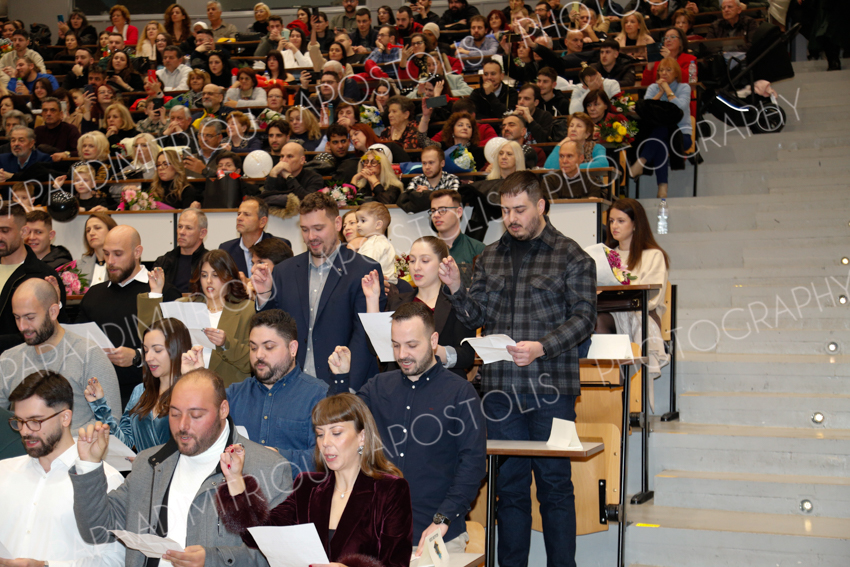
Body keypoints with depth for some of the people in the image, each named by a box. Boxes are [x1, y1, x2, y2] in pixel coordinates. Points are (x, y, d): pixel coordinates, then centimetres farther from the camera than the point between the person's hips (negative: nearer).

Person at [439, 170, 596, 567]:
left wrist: (541, 347, -19)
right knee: (508, 485, 10)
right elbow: (476, 317, 12)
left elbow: (584, 316, -6)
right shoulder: (490, 257, 13)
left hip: (551, 387, -4)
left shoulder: (571, 256, 1)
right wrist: (456, 289, -7)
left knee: (554, 483, 2)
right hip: (500, 386, 4)